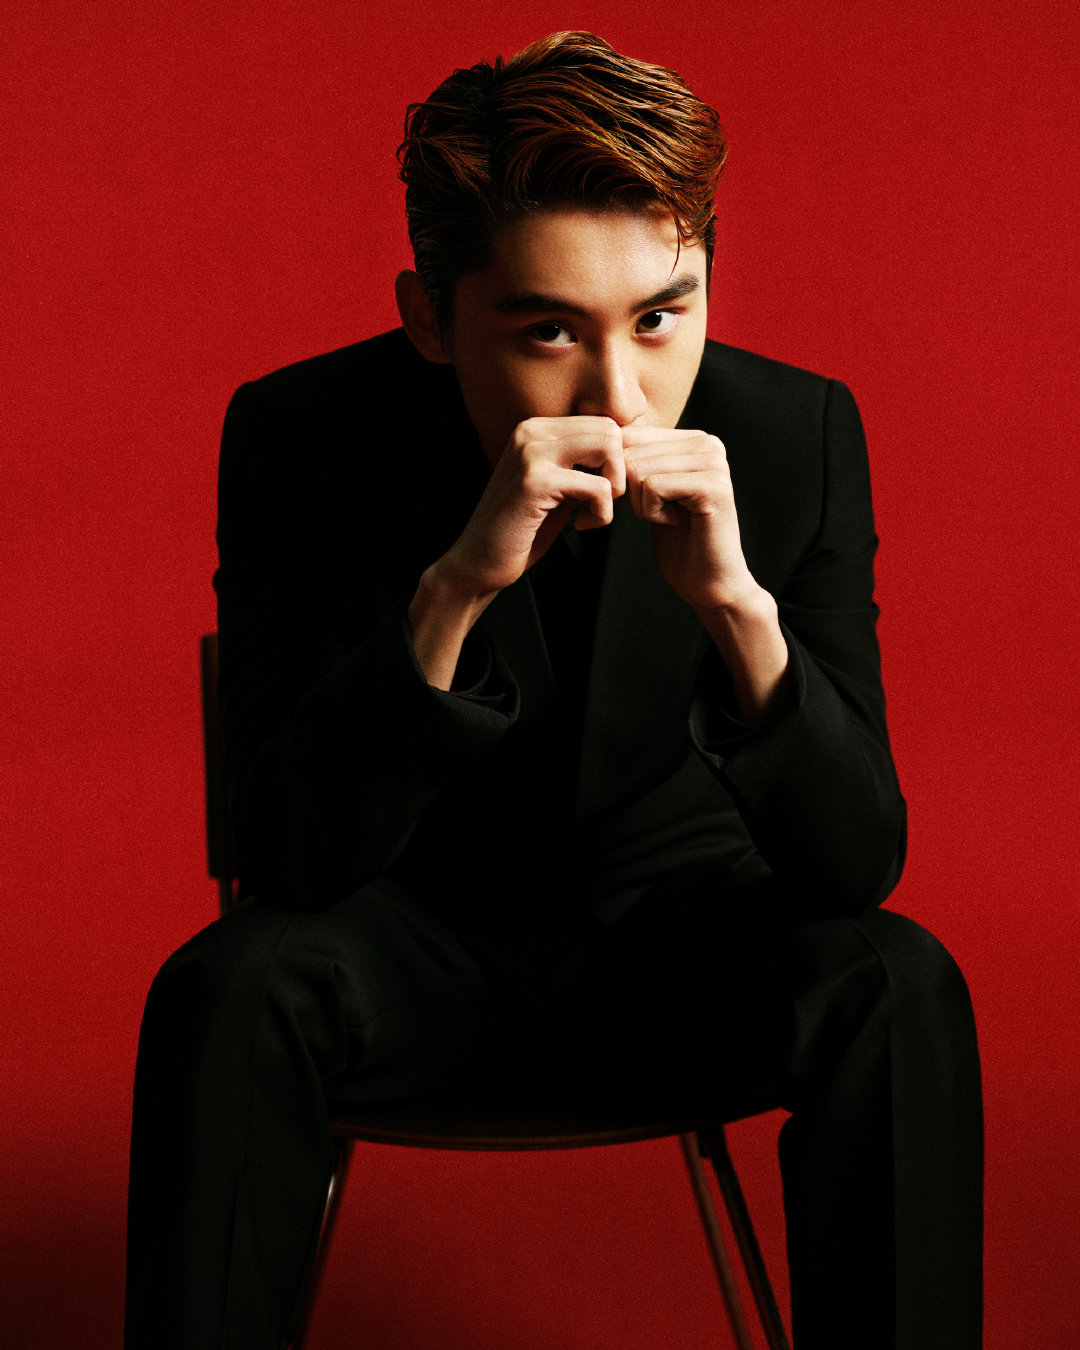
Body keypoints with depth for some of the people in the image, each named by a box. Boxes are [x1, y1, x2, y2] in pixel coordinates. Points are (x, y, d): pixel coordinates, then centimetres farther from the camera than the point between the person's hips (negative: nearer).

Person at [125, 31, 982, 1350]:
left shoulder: (795, 434, -16)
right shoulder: (301, 438, -19)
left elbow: (857, 866, -18)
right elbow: (290, 858, -24)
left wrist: (739, 606, -36)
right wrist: (455, 588, -39)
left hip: (679, 923, 1)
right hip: (420, 928, 0)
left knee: (899, 993, -27)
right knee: (228, 993, -30)